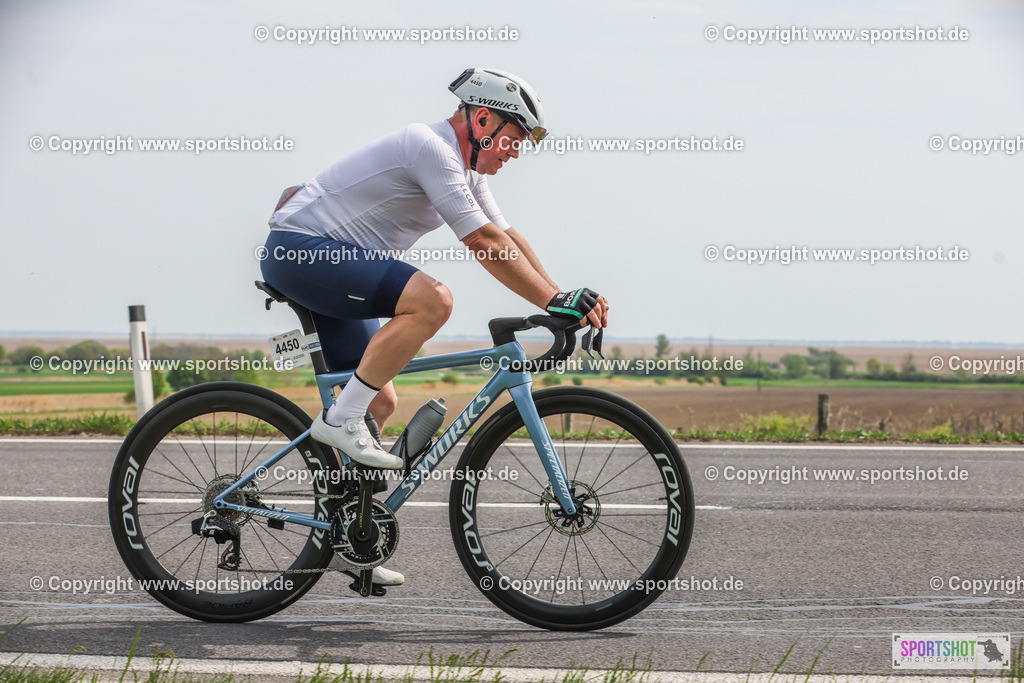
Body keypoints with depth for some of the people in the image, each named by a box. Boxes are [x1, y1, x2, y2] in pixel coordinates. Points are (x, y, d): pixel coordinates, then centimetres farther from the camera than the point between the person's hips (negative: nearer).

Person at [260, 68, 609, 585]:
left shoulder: (465, 170, 14)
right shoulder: (431, 149, -18)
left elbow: (507, 239, 14)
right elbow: (485, 244, -23)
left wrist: (565, 299, 3)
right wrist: (553, 301, -22)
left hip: (326, 265, 11)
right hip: (299, 247, -11)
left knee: (380, 403, 9)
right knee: (431, 299, -28)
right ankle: (340, 419, -21)